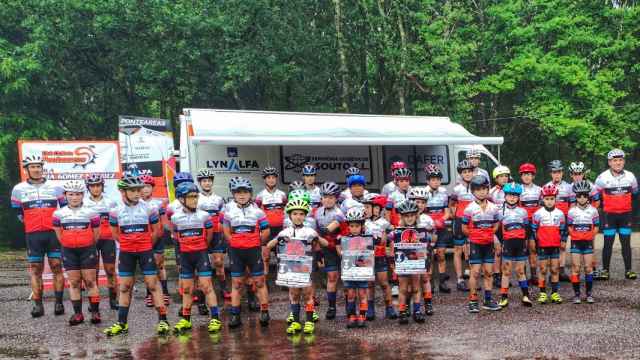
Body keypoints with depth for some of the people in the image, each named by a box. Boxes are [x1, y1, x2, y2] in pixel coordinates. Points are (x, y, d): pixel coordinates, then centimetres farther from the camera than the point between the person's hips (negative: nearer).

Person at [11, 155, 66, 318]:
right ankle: (37, 305, 4)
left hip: (54, 233, 0)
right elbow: (17, 212, 17)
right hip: (33, 235, 0)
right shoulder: (18, 189, 6)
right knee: (35, 269, 1)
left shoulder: (55, 187, 6)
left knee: (57, 267, -2)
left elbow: (66, 208, 15)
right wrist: (28, 222, 12)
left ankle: (59, 303, 2)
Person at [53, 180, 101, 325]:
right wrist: (69, 245, 8)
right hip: (69, 251, 2)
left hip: (87, 250, -2)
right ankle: (78, 313, 10)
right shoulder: (59, 213, 1)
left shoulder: (90, 212, -3)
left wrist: (87, 246, 8)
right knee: (73, 283, 5)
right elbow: (59, 235, 8)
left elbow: (96, 234, 4)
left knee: (90, 282, 1)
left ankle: (95, 312, 6)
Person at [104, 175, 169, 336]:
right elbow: (115, 233, 12)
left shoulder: (149, 209, -6)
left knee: (153, 284, -3)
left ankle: (162, 320, 0)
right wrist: (128, 243, 9)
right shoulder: (116, 211, -2)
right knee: (124, 287, 8)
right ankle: (122, 323, 16)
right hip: (126, 253, 2)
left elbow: (156, 231, 5)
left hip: (145, 251, -2)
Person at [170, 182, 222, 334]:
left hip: (201, 254, -2)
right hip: (185, 255, 3)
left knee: (206, 286, -6)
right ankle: (186, 319, 18)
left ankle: (215, 318, -3)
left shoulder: (204, 215, -7)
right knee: (186, 288, 10)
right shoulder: (175, 217, -2)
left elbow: (209, 236, 7)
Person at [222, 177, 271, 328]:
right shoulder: (229, 210, 3)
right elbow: (226, 231, 11)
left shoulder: (257, 210, -3)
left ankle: (264, 313, 9)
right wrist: (233, 243, 3)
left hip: (254, 250, -2)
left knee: (259, 281, 2)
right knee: (236, 283, 6)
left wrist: (256, 243, 3)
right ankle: (235, 315, 11)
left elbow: (265, 231, 1)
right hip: (236, 251, 2)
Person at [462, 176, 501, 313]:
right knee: (475, 272, -2)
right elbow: (464, 228, -4)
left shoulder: (493, 208, 3)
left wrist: (490, 235, -2)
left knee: (488, 272, 8)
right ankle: (473, 301, 6)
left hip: (489, 244, 4)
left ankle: (488, 300, 17)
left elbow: (495, 225, 13)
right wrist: (476, 235, -8)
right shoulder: (470, 208, -9)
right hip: (475, 244, -4)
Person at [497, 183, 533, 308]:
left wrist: (526, 242, 8)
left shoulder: (523, 211, 10)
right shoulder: (500, 211, 2)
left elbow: (527, 228, 13)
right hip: (508, 243, -2)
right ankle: (504, 297, 4)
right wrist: (500, 241, -7)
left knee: (520, 271, 7)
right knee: (506, 271, 0)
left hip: (521, 243, 2)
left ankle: (525, 296, 12)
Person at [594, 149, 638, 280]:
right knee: (608, 243, 0)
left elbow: (635, 193, 16)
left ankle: (628, 270, 9)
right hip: (609, 215, -2)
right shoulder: (602, 178, -9)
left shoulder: (630, 176, -1)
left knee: (626, 243, 3)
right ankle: (605, 270, 8)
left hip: (625, 214, 2)